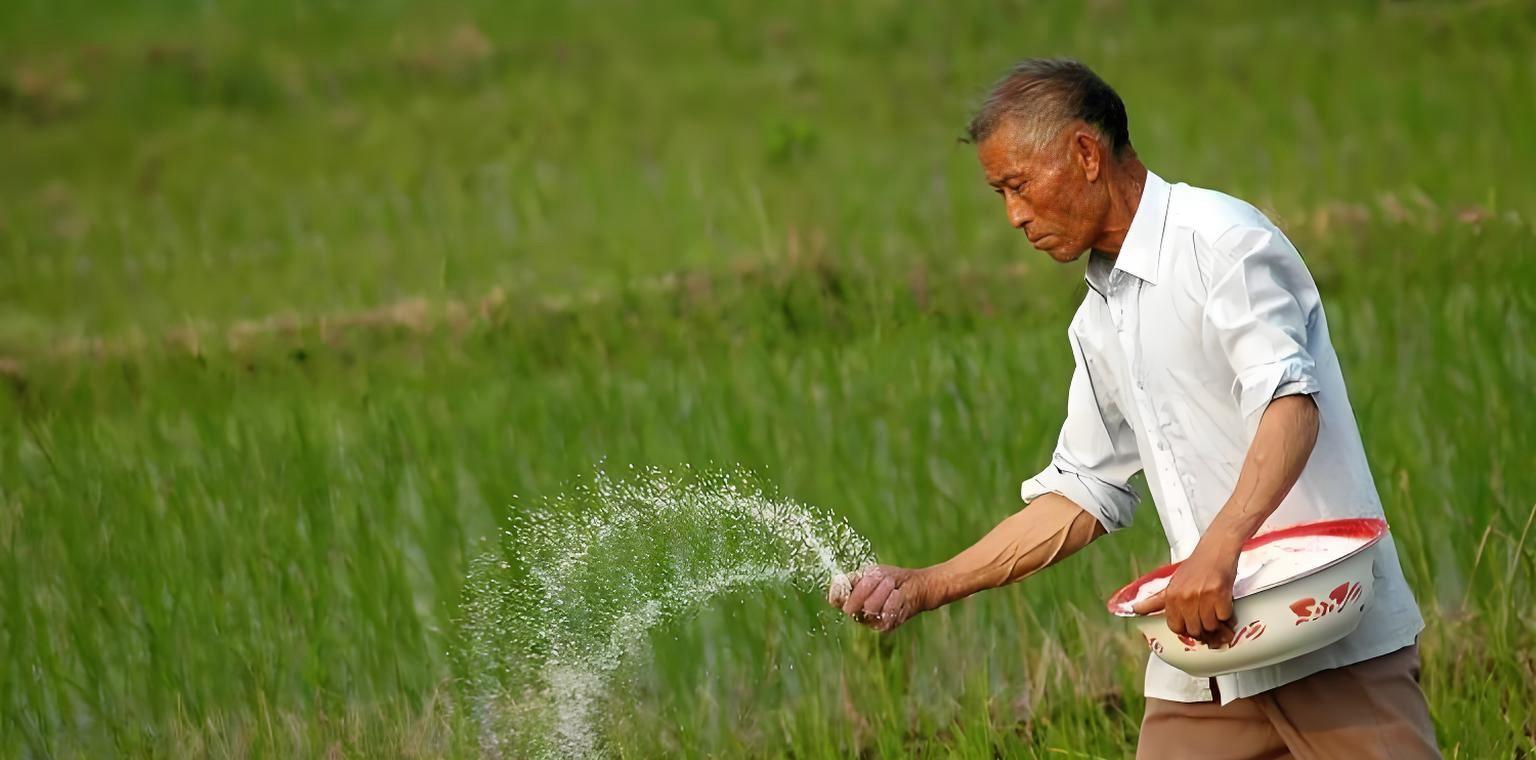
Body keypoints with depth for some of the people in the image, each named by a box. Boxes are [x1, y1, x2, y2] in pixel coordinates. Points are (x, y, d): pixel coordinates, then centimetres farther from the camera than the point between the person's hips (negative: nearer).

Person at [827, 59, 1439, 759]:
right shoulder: (1099, 320, 18)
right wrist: (925, 587, 15)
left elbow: (1290, 402, -21)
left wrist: (1218, 548, -35)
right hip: (1206, 656, 7)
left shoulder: (1218, 237, -8)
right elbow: (1080, 494, 22)